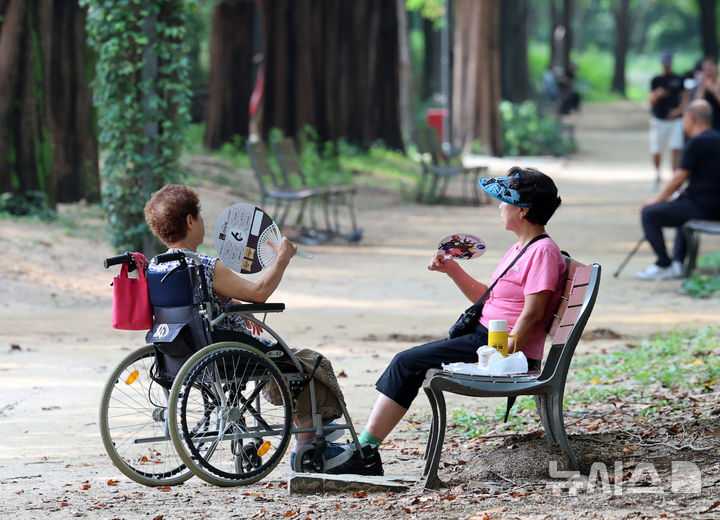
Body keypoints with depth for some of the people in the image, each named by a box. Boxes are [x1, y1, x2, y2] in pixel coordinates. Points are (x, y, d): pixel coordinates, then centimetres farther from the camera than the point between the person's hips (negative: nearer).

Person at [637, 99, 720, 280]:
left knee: (649, 214, -1)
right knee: (681, 208, 38)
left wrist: (658, 199, 3)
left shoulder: (697, 143, -15)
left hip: (702, 207, -10)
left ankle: (664, 264, 1)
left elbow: (679, 179, -12)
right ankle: (677, 263, 29)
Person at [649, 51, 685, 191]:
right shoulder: (656, 80, 6)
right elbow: (652, 100, 0)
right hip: (658, 120, 1)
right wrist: (657, 94, -22)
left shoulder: (678, 80, 5)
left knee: (676, 149, -13)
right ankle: (657, 174, 33)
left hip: (675, 120, -1)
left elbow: (685, 98, 8)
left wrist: (679, 110, -10)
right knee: (656, 152, 4)